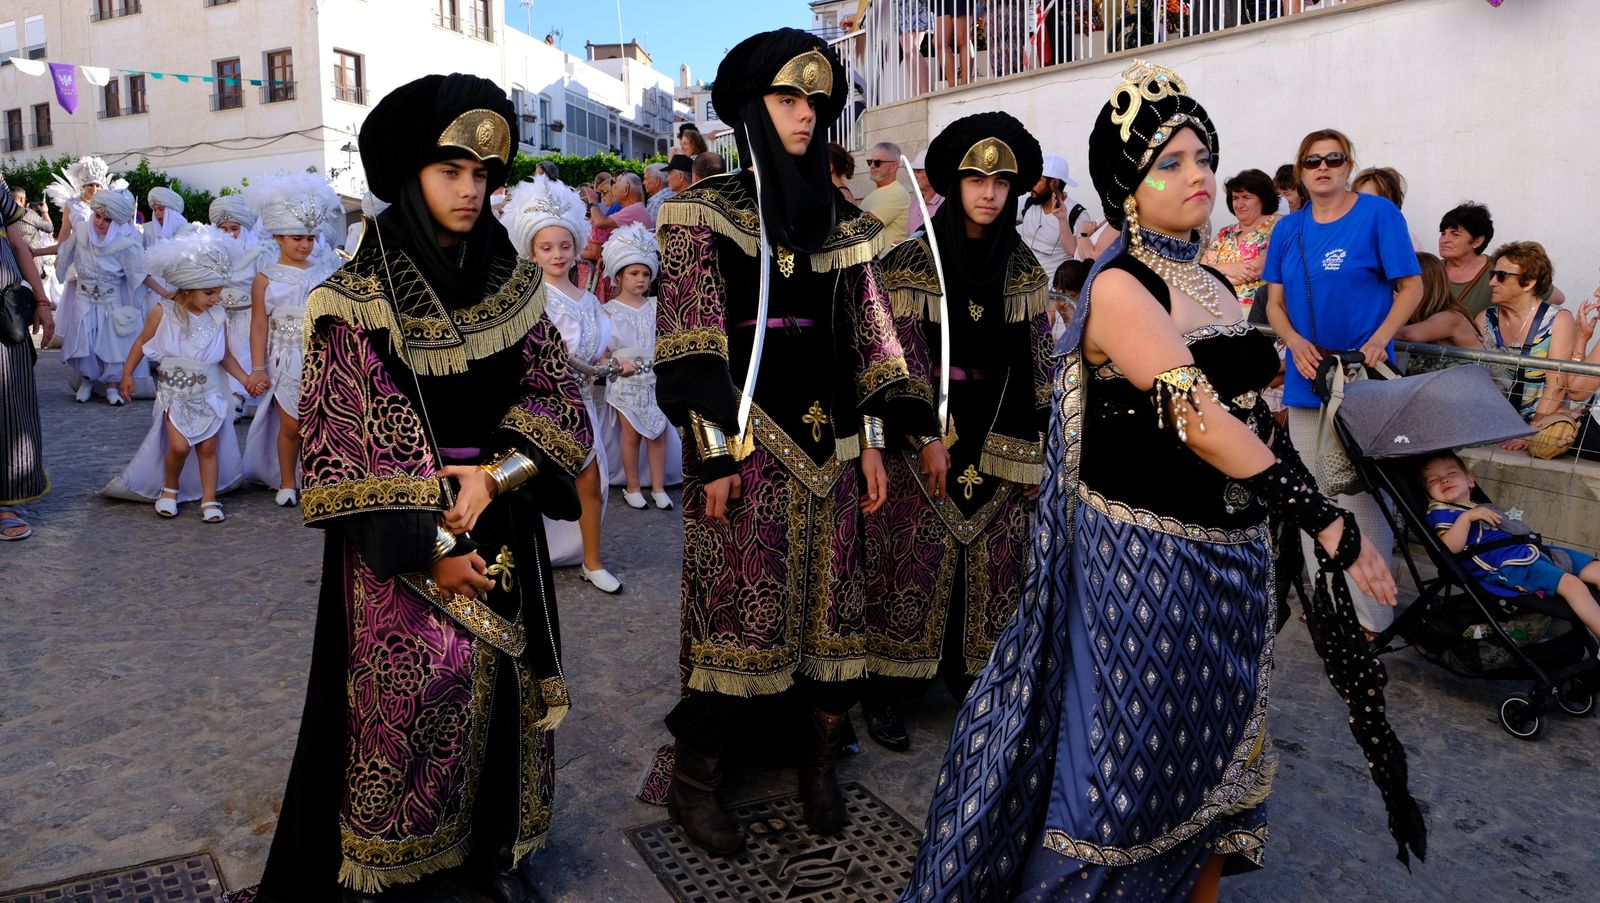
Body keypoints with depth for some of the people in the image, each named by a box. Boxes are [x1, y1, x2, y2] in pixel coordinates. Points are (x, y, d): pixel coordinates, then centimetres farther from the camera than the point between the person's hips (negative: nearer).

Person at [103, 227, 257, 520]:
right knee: (179, 445, -11)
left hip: (210, 394, 2)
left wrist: (246, 378, -4)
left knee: (208, 447, 4)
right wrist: (127, 374, 7)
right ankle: (169, 489, 15)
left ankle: (209, 499, 15)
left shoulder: (218, 318, -4)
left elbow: (225, 356, 6)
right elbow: (142, 343, 4)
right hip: (175, 393, -2)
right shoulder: (162, 313, -10)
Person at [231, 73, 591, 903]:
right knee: (404, 691, 0)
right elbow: (343, 443, -10)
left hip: (499, 519, 4)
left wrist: (496, 474, -15)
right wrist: (429, 546, -14)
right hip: (402, 531, -4)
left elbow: (555, 394, 2)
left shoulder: (509, 281, 4)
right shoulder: (356, 300, -7)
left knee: (503, 679, 9)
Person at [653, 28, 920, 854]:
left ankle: (817, 765, 25)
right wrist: (714, 448, -13)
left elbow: (866, 337, 13)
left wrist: (872, 439, 9)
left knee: (831, 605, 8)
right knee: (740, 610, -2)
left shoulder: (841, 220, 13)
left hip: (826, 438, 5)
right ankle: (692, 780, 15)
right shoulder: (707, 212, -1)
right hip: (749, 439, -5)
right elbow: (692, 345, -7)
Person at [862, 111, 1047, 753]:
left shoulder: (1023, 268, 7)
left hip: (999, 437, 4)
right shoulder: (914, 261, -5)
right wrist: (926, 438, -14)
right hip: (929, 435, -4)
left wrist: (1032, 448, 3)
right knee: (917, 559, -1)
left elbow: (1038, 361, 7)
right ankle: (884, 692, 11)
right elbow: (904, 355, -9)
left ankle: (977, 677, 22)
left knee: (993, 559, 6)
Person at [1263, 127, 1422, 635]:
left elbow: (1411, 287, -3)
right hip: (1306, 378, 5)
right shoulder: (1289, 228, 10)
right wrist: (1295, 342, -9)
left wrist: (1378, 341, -17)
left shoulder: (1378, 214, -3)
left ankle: (1371, 613, 7)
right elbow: (1274, 301, 11)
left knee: (1361, 498, -4)